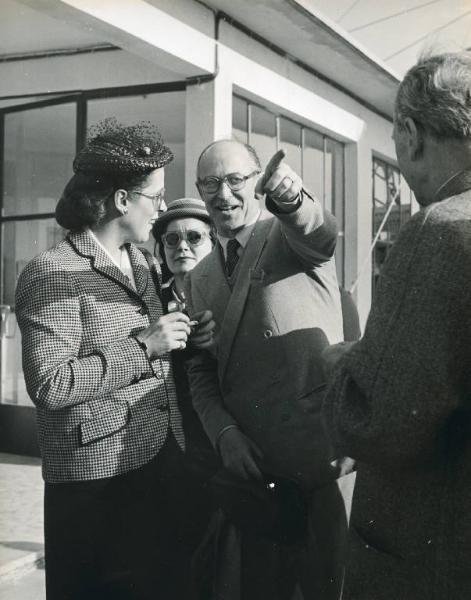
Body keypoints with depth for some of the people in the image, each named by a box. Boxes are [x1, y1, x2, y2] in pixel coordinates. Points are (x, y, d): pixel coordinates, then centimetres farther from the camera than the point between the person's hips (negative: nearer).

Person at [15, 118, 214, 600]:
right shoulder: (53, 274, -15)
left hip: (163, 462, 8)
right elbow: (48, 385, -23)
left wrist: (185, 337, 3)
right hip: (98, 480, -8)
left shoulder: (138, 260, 12)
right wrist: (144, 346, -22)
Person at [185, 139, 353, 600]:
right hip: (249, 465, 5)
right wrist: (224, 433, -3)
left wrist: (290, 197, -46)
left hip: (322, 456, -4)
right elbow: (201, 371, 13)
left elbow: (321, 236, -24)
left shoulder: (291, 233, 0)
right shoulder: (199, 278, 14)